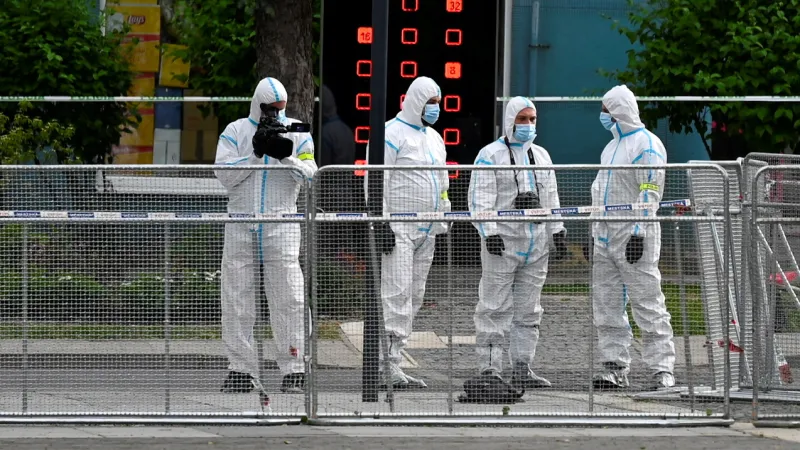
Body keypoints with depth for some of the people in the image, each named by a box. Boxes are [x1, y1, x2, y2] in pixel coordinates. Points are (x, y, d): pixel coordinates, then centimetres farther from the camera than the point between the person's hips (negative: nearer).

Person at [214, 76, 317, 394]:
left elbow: (309, 175, -2)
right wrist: (255, 155, -15)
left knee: (288, 297, -7)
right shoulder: (235, 132, 6)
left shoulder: (296, 133, 7)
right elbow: (223, 173, -5)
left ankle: (294, 370, -5)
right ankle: (241, 370, 7)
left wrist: (287, 157, -19)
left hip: (281, 222, -1)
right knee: (237, 298, 1)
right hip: (240, 222, 1)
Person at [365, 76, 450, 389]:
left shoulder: (434, 138, 20)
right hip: (398, 229, -9)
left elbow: (442, 185, 27)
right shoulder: (392, 134, -7)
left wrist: (444, 223, 22)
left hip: (426, 232, 9)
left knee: (414, 297, 7)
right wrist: (380, 222, -18)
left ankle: (388, 363, 10)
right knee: (397, 294, -15)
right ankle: (389, 365, -18)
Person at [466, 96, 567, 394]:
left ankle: (522, 369, 12)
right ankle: (489, 369, -6)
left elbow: (551, 198, 23)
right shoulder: (490, 155, -3)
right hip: (502, 243, -7)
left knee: (528, 311, 8)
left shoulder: (541, 156, 18)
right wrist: (489, 232, -19)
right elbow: (480, 198, -9)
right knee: (495, 308, -7)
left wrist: (557, 231, 15)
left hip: (536, 246, 7)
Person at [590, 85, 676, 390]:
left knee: (648, 306, -10)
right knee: (607, 306, 8)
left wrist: (638, 232, -22)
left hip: (634, 235, -9)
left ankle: (662, 370, -10)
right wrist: (595, 233, 22)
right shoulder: (613, 145, 19)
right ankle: (615, 368, 12)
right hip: (605, 236, 9)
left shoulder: (647, 144, -10)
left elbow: (649, 192, -16)